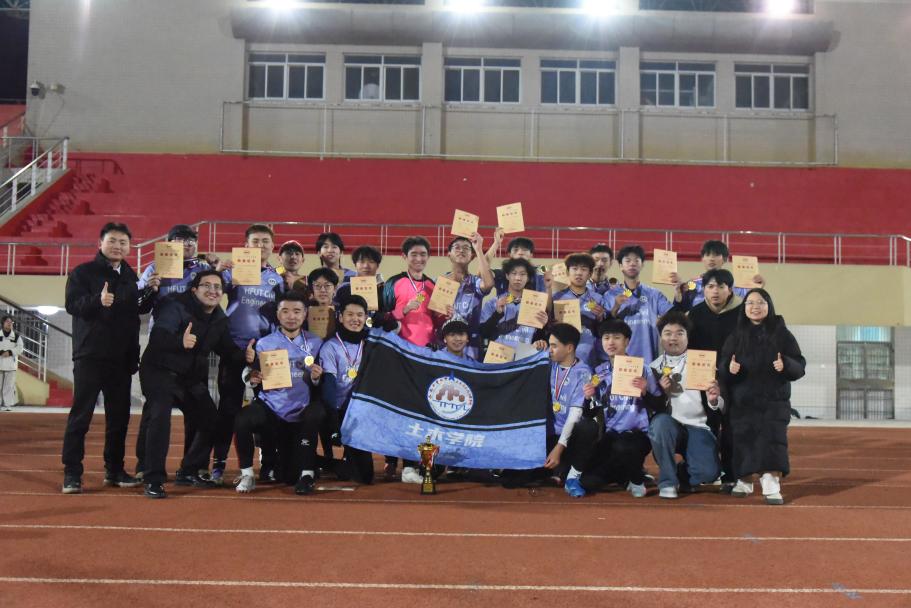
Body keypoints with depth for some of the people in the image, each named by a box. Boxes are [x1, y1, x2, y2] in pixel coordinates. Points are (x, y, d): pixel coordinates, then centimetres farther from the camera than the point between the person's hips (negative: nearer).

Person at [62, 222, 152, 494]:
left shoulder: (131, 276, 14)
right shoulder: (83, 272, -2)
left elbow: (140, 309, 19)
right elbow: (72, 304, -15)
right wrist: (97, 300, -33)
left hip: (122, 357, 5)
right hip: (90, 355, -5)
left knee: (119, 416, 9)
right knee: (80, 415, -4)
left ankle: (114, 470, 19)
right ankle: (72, 473, 2)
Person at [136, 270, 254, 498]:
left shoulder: (219, 318, 4)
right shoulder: (176, 307, -19)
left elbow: (226, 349, 16)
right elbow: (157, 338, -33)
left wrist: (244, 355, -6)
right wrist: (180, 341, -54)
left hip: (192, 377, 7)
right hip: (160, 372, -7)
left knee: (211, 421, 8)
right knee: (160, 416, -26)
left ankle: (189, 472, 25)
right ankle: (153, 480, -18)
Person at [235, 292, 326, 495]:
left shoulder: (315, 343, 7)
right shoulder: (264, 344, 4)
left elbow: (318, 384, 7)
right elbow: (253, 377, 2)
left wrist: (316, 378, -15)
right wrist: (254, 378, -20)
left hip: (301, 412, 1)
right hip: (271, 408, 0)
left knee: (316, 411, -32)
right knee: (242, 420, -29)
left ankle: (307, 474, -14)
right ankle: (247, 474, -4)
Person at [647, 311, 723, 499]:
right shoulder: (654, 367, 9)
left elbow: (717, 407, 6)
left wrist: (713, 400, -17)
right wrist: (660, 392, -15)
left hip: (697, 427, 0)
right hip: (666, 425, 0)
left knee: (708, 472, -24)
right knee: (661, 421, -36)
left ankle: (681, 474, 14)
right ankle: (667, 480, -15)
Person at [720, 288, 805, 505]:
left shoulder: (782, 334, 5)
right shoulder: (736, 336, 8)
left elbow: (800, 365, 1)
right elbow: (722, 370, 7)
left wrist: (786, 365, -20)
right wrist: (729, 369, -16)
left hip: (774, 400, -1)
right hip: (742, 402, 1)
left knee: (772, 440, -12)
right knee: (744, 442, 1)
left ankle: (772, 487, -10)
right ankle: (744, 482, 20)